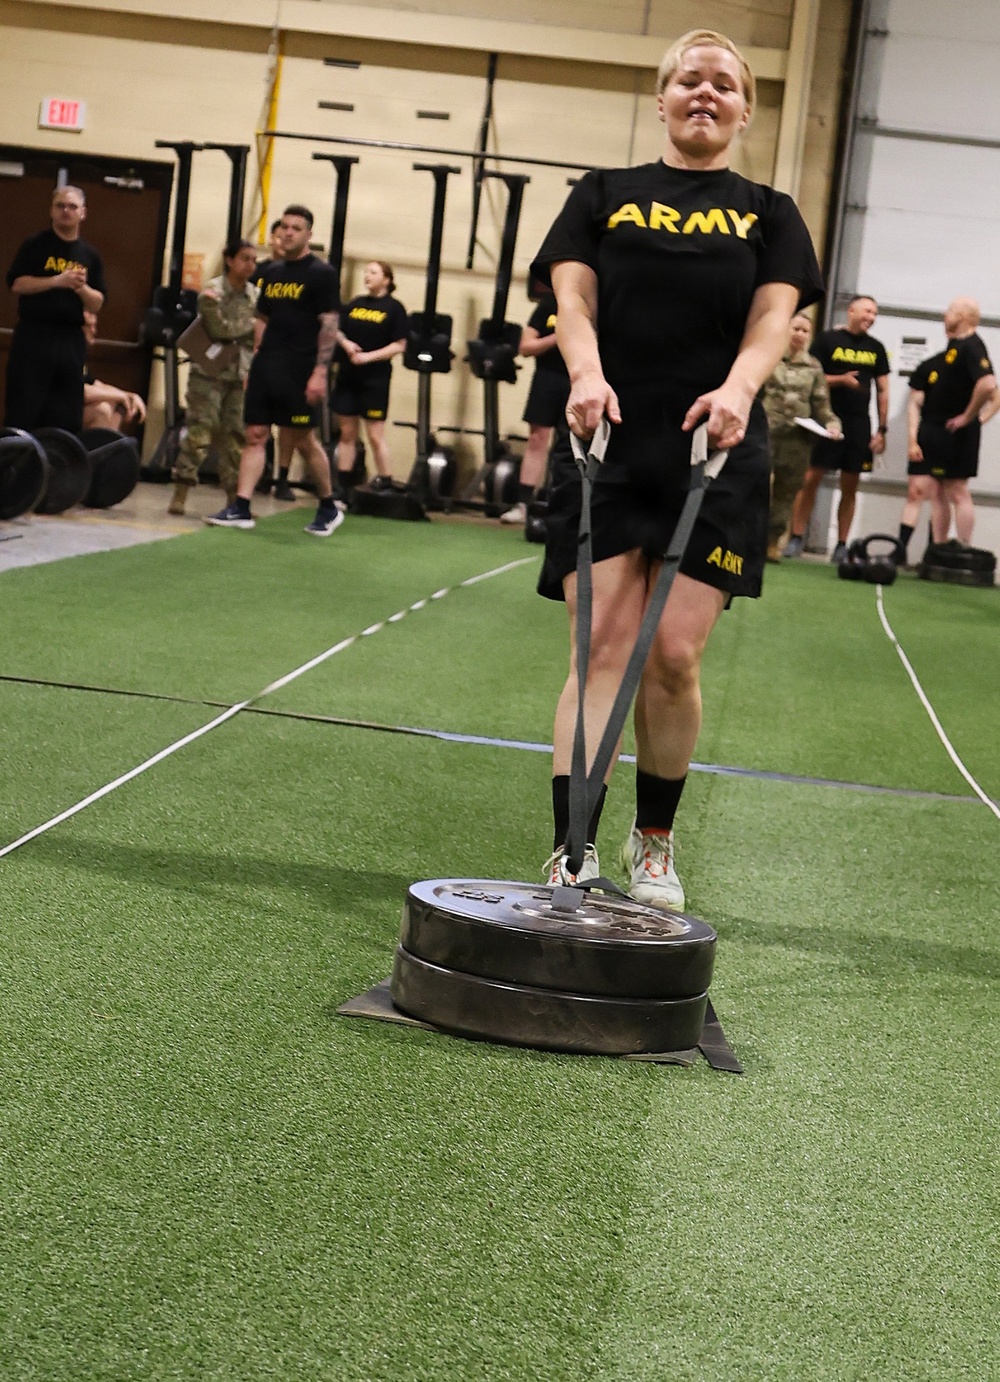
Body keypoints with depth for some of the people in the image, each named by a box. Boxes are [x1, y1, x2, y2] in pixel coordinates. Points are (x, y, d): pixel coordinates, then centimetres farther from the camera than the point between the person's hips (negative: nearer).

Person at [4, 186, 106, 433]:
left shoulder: (89, 255, 12)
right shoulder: (36, 245, 2)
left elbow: (97, 303, 9)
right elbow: (16, 283, -8)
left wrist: (81, 288, -12)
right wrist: (57, 280, -16)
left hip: (71, 340, 4)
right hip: (34, 335, -4)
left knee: (66, 418, 2)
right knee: (22, 412, -6)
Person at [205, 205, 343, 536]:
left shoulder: (321, 274, -5)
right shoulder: (273, 273, 15)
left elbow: (329, 326, -10)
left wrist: (320, 372, -18)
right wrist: (253, 365, 16)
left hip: (298, 371, -6)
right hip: (266, 368, 6)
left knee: (304, 439, -1)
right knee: (255, 435, 1)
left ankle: (329, 508, 14)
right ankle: (241, 508, -2)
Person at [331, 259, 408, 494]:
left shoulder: (394, 308, -4)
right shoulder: (355, 303, 11)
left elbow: (399, 345, -8)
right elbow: (337, 331, 13)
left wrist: (369, 356, -17)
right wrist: (346, 344, -8)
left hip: (375, 378, -5)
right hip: (347, 375, 5)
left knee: (375, 435, -3)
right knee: (347, 433, 8)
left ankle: (385, 483, 5)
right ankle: (342, 484, 13)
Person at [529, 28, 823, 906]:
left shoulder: (770, 215, 15)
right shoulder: (605, 195, 14)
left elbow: (774, 316, 0)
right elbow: (573, 295, 1)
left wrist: (738, 387, -22)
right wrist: (587, 373, -20)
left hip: (716, 456, 0)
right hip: (607, 447, 0)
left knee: (674, 655, -4)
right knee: (603, 648, -9)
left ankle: (655, 840, 16)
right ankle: (572, 852, -10)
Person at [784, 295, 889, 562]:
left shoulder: (876, 348, 12)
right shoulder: (827, 340, 0)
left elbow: (883, 390, 13)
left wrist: (882, 429, 7)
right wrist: (841, 380, -16)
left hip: (859, 425, 4)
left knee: (850, 487, 5)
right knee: (811, 479, -6)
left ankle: (841, 545, 11)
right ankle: (796, 538, -2)